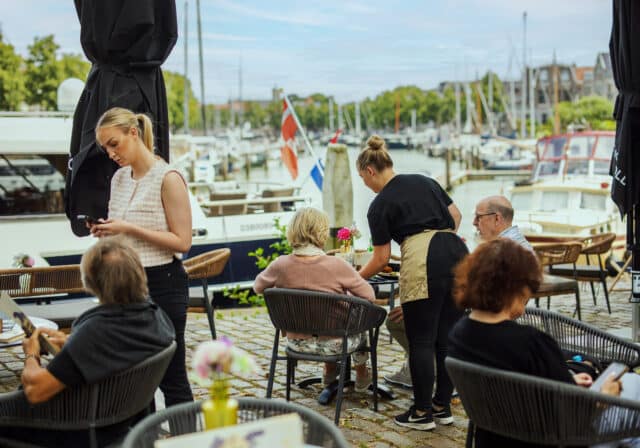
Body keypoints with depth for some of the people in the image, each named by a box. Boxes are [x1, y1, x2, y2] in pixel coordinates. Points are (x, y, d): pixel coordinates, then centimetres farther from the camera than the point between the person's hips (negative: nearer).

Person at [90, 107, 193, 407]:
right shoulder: (119, 178, 9)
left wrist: (129, 229, -20)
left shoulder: (168, 179, -12)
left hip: (162, 283, -7)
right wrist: (106, 230, -2)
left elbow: (182, 242, -16)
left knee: (171, 375, 1)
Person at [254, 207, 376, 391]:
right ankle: (361, 374, 48)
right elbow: (369, 296, -12)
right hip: (334, 344, -3)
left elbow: (258, 287, 5)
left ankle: (330, 370, 49)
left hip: (297, 343, 3)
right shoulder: (337, 265, -23)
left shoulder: (280, 265, -15)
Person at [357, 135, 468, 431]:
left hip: (423, 262, -7)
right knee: (448, 337, 12)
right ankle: (443, 407, 19)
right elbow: (456, 216, 21)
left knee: (421, 341, 2)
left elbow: (381, 258, 8)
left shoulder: (380, 205, 6)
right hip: (458, 252, 7)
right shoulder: (424, 181, 22)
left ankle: (422, 413, 9)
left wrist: (356, 278, 23)